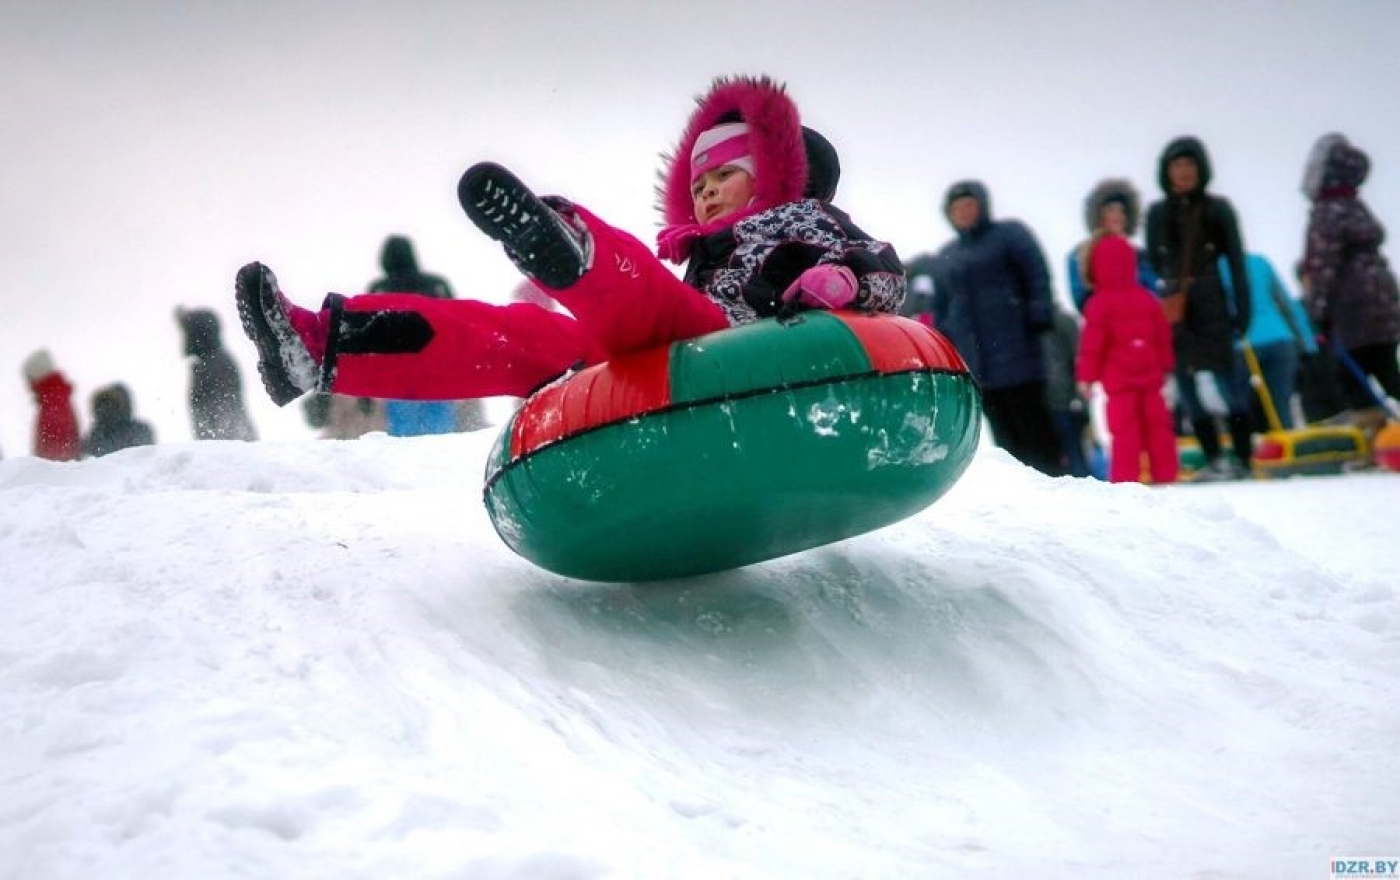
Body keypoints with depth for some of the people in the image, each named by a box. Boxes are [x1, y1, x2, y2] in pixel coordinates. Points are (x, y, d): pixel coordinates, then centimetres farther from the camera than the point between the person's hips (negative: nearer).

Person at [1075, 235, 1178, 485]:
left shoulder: (1100, 303, -9)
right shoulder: (1147, 298, 9)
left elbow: (1092, 342, -10)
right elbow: (1164, 336, 14)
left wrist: (1086, 375, -4)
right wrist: (1165, 367, 24)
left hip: (1119, 380, -5)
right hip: (1150, 375, 5)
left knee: (1125, 428, -5)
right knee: (1157, 424, 9)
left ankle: (1126, 477, -8)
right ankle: (1165, 473, 12)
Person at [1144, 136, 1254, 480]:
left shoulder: (1218, 209, 2)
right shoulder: (1158, 213, 9)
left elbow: (1236, 261, 1)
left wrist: (1243, 309, -5)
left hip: (1211, 305, -3)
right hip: (1173, 309, 3)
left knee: (1226, 379, -7)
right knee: (1186, 385, 2)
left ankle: (1242, 459, -4)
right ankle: (1214, 460, 8)